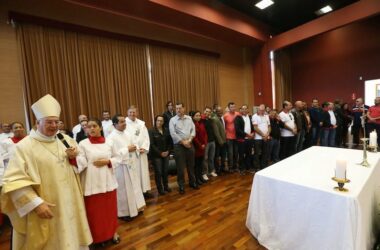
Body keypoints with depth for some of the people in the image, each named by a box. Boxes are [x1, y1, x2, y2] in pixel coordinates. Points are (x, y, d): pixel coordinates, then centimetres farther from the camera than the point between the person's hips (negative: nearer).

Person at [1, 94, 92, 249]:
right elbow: (14, 181, -14)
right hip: (46, 209, -4)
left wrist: (74, 158, -12)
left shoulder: (66, 140, 3)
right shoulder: (24, 146, -12)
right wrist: (36, 203, -20)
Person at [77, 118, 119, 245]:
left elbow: (117, 158, 5)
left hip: (108, 181, 2)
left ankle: (112, 232, 35)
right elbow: (82, 163, -13)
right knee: (94, 210, 9)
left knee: (110, 208, 14)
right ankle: (96, 237, 30)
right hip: (92, 183, -2)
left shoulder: (108, 142, 3)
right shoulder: (83, 144, -2)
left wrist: (107, 161, -13)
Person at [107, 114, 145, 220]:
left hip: (130, 165, 8)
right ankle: (124, 212, 25)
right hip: (120, 167, -8)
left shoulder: (126, 135, 8)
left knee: (134, 187, 17)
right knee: (123, 190, 6)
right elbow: (112, 154, -23)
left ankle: (135, 208, 36)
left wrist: (133, 148, 0)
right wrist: (127, 149, -20)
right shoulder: (112, 137, -15)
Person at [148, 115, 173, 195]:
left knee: (165, 171, 12)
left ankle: (166, 186, 30)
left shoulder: (166, 130, 6)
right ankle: (160, 189, 19)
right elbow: (152, 144, -12)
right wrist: (160, 153, -13)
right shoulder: (151, 131, -8)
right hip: (156, 155, -4)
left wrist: (168, 151, -4)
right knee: (158, 172, 3)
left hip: (166, 154, 4)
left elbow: (170, 142, 9)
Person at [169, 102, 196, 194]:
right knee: (180, 167, 4)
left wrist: (189, 140, -12)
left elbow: (193, 129, 3)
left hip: (190, 144, 3)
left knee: (191, 165, 15)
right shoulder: (172, 120, -4)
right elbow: (173, 134, -11)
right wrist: (183, 142, -12)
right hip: (179, 146, -3)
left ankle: (192, 182, 33)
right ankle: (181, 186, 20)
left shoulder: (189, 118, 8)